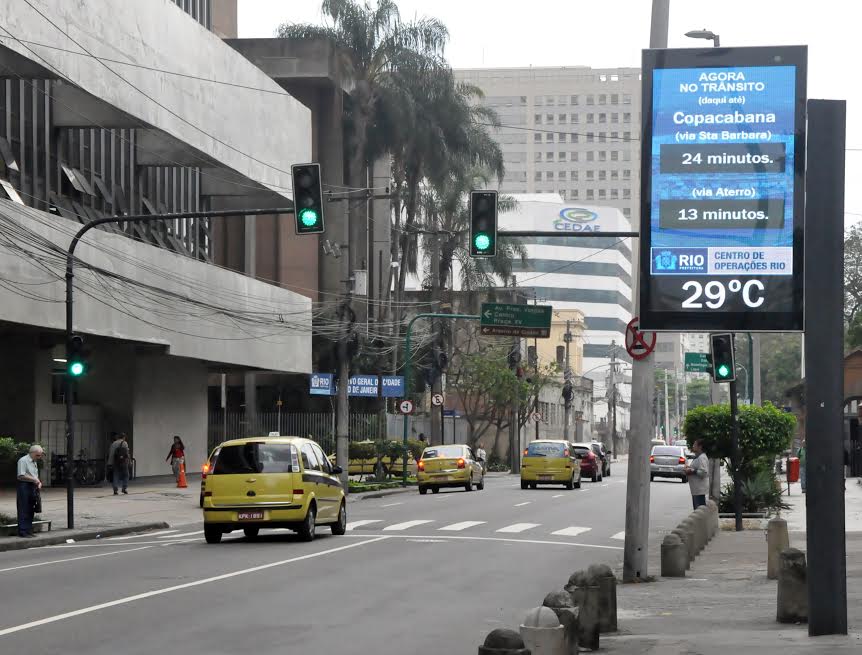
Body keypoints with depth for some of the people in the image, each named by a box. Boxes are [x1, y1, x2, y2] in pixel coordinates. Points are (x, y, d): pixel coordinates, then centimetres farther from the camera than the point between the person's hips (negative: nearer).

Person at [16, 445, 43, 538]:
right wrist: (34, 479, -18)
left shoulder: (34, 462, 18)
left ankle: (28, 530, 15)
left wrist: (38, 482, 8)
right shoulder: (23, 461, -11)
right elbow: (21, 476, -18)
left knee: (31, 511, 10)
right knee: (24, 511, -7)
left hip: (32, 487, 9)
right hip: (24, 487, -9)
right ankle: (23, 531, -5)